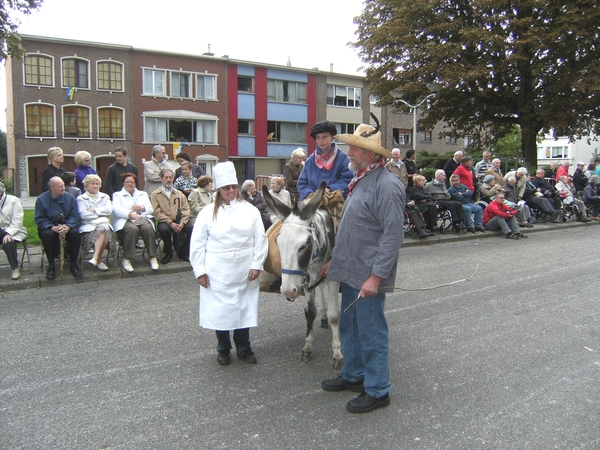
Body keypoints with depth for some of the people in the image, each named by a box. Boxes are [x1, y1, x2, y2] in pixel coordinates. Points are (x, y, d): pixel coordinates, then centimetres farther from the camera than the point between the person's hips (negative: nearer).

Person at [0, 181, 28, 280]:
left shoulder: (13, 200, -6)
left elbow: (17, 221, -13)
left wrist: (9, 233, -25)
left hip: (15, 231, -4)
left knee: (8, 243, -33)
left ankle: (16, 268, -14)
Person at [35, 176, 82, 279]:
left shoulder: (70, 198, 2)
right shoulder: (41, 199, -1)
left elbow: (75, 216, -4)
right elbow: (40, 219, -7)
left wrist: (68, 226, -24)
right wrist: (53, 228, -25)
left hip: (67, 227, 1)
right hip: (49, 227, -1)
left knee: (75, 233, -29)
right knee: (47, 235, -34)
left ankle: (74, 264, -14)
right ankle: (51, 266, -17)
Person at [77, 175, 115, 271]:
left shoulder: (105, 197, 23)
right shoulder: (81, 198, 13)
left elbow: (109, 210, 2)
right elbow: (83, 215, -5)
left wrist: (94, 210, -4)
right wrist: (101, 214, -2)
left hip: (104, 224, 2)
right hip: (88, 226, -2)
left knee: (104, 229, -35)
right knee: (103, 231, -34)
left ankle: (95, 258, -32)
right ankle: (99, 260, -28)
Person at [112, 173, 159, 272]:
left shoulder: (143, 194, 29)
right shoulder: (117, 195, 19)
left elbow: (151, 209, 17)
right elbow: (116, 209, -1)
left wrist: (142, 208, -6)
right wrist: (130, 214, -19)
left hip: (142, 218, 3)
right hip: (126, 220, -2)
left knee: (148, 228, -32)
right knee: (133, 229, -37)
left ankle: (153, 257, -27)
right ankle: (126, 259, -32)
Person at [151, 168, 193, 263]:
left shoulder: (179, 193, 20)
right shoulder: (155, 195, 9)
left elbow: (186, 209, 10)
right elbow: (157, 212, -4)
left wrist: (182, 223, -9)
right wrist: (171, 223, -16)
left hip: (179, 221, 3)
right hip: (165, 222, -3)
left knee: (191, 228, -25)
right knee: (163, 229, -36)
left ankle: (183, 252, -2)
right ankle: (168, 253, -8)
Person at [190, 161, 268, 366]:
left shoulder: (250, 210, 2)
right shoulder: (208, 212, 0)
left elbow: (260, 239, 1)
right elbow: (197, 244, 0)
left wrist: (257, 265, -6)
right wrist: (199, 270, -5)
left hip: (245, 271, 1)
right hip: (217, 272, -1)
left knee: (245, 308, 10)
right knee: (220, 309, 7)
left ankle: (244, 347, 29)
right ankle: (223, 349, 27)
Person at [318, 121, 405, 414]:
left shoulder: (386, 186, -18)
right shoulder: (360, 182, 13)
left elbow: (392, 236, -23)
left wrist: (376, 276, -25)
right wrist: (335, 260, 22)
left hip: (369, 276, -10)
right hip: (351, 271, 10)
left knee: (371, 334, 2)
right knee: (349, 327, 20)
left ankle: (377, 391, 18)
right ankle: (353, 375, 37)